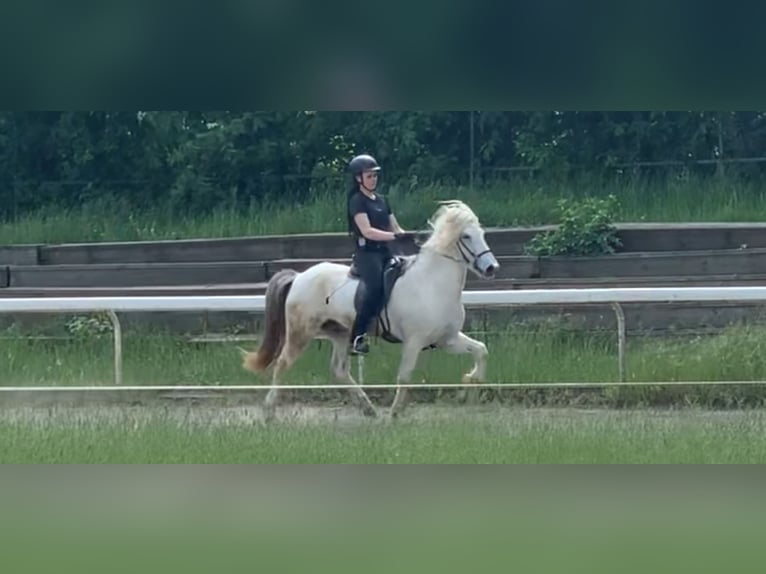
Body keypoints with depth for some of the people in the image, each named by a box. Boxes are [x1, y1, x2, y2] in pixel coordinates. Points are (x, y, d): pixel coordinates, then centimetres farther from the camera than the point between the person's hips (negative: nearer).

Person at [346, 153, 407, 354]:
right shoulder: (357, 201, -4)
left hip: (384, 252, 8)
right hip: (366, 253, -8)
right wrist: (395, 236, -24)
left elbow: (395, 228, 18)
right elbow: (367, 231, -16)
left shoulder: (381, 200, 19)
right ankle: (357, 337, -26)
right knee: (375, 288, -27)